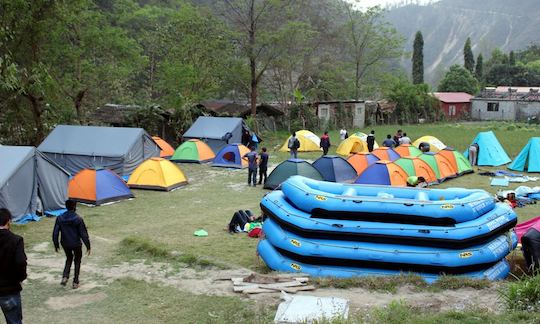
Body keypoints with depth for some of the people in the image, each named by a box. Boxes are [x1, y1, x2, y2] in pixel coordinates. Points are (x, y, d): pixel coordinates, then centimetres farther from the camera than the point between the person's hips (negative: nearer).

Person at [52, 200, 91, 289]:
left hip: (65, 244, 3)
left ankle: (65, 277, 9)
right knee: (77, 261, 16)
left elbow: (55, 233, -2)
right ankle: (75, 282, 17)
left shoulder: (60, 218, -7)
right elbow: (83, 234, -14)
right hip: (76, 244, -3)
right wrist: (88, 246, -6)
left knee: (69, 259, 26)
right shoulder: (78, 219, -17)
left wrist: (56, 244, 11)